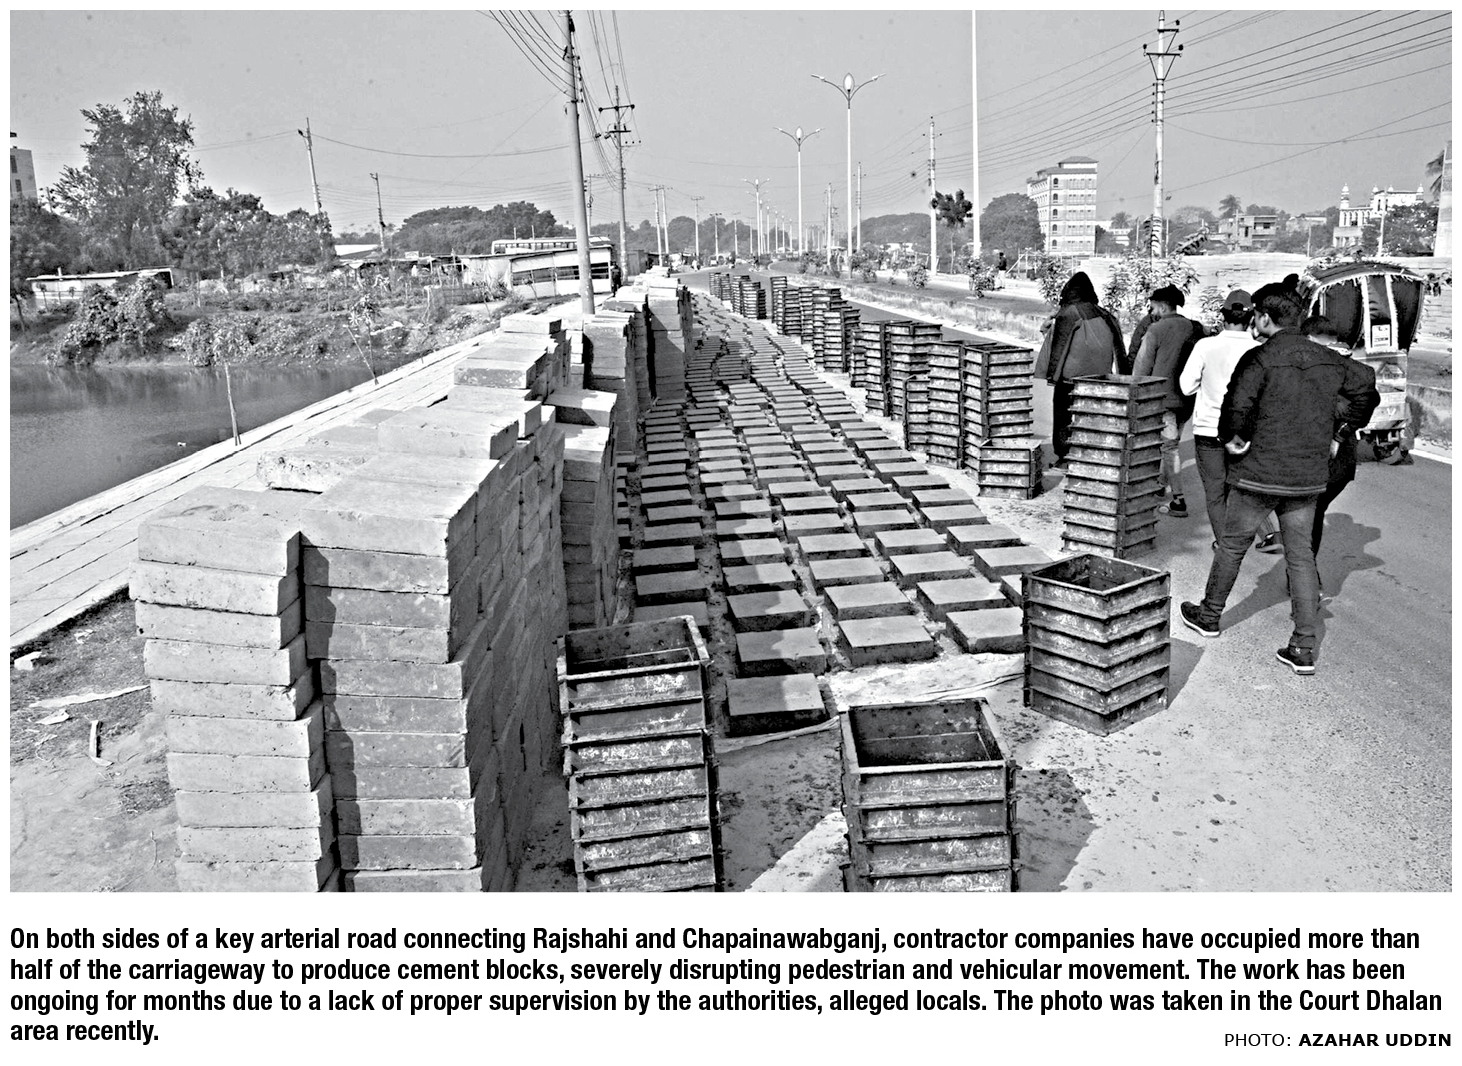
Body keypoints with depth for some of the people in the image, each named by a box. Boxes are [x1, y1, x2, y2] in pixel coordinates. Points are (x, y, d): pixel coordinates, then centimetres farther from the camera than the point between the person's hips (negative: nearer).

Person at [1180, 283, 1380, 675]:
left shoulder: (1259, 360, -15)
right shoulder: (1329, 360, 5)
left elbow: (1237, 407, -25)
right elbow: (1367, 386, 16)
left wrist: (1231, 439, -7)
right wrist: (1346, 427, 24)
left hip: (1259, 473, -5)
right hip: (1310, 477, 5)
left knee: (1232, 545, 13)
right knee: (1301, 554, 9)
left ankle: (1209, 616, 31)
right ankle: (1304, 648, 8)